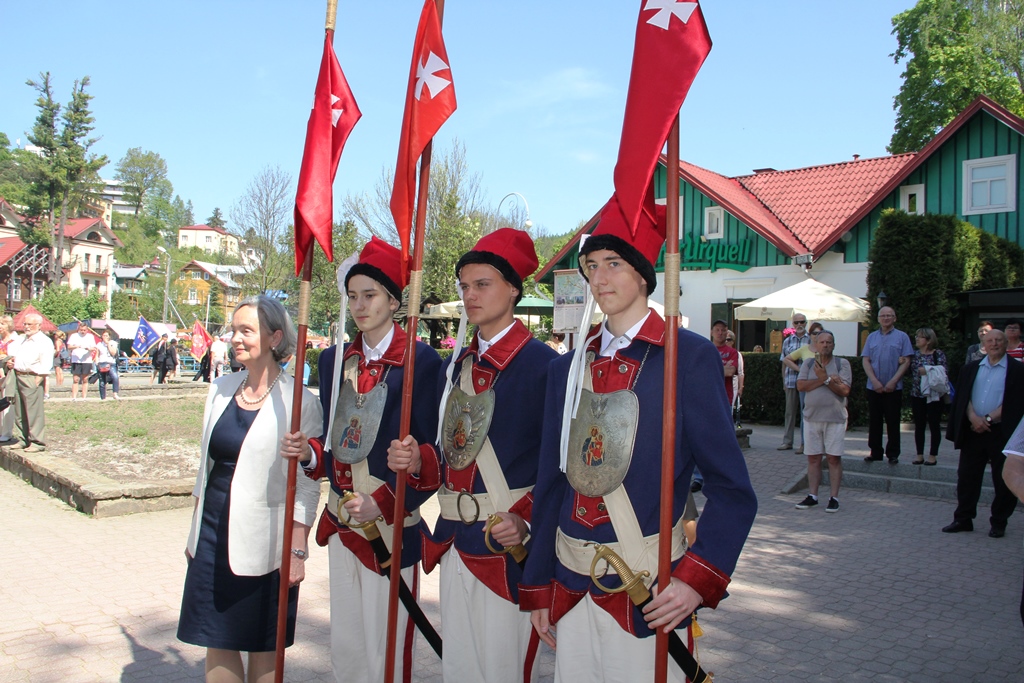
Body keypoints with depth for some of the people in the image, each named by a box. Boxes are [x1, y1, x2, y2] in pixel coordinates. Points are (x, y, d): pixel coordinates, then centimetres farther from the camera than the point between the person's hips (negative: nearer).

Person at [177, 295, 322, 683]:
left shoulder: (299, 403, -12)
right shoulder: (221, 390, 6)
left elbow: (306, 487, -11)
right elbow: (207, 466, 13)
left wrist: (297, 551, -13)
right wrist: (196, 533, 15)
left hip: (262, 544, -5)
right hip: (212, 536, 6)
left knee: (263, 647, 8)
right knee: (217, 641, 13)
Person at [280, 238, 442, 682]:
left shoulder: (421, 361, -11)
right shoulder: (335, 360, 8)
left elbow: (433, 453, -12)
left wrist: (384, 502, -20)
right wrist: (310, 452, -6)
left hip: (391, 527, -6)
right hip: (342, 524, 6)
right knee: (344, 646, 16)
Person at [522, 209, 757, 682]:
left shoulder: (690, 358, -8)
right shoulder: (567, 368, 7)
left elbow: (732, 490, -9)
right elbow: (551, 484, 10)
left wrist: (699, 578, -19)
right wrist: (537, 586, 10)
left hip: (650, 591, -4)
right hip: (571, 586, 5)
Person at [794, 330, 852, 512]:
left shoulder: (842, 364, 1)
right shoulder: (808, 363, 8)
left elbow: (844, 390, -10)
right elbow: (800, 386, -7)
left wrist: (825, 379, -16)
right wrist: (826, 380, -12)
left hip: (835, 418, -2)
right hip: (811, 417, 3)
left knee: (834, 458, -1)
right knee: (813, 458, 6)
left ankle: (834, 497, 4)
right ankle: (812, 496, 13)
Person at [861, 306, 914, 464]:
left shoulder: (902, 337, 2)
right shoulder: (872, 337, 10)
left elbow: (906, 361, -4)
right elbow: (865, 360, 3)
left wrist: (893, 381, -13)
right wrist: (875, 381, -9)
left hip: (893, 388, -3)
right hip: (873, 387, 3)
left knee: (892, 422, 2)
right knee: (874, 421, 6)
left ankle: (893, 454, 8)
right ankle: (875, 453, 13)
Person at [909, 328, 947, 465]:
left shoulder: (938, 354, -3)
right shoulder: (914, 354, 10)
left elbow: (943, 372, -9)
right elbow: (909, 371, 11)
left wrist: (928, 371, -17)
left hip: (933, 396, -4)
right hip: (917, 395, 4)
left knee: (934, 425, 3)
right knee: (919, 426, 7)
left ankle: (932, 455, 9)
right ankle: (920, 455, 14)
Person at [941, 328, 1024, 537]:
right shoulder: (971, 369, 11)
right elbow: (963, 397, 5)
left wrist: (988, 419, -13)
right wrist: (974, 418, -12)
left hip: (1002, 432, -4)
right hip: (973, 431, 4)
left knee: (1003, 480, 3)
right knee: (966, 477, 6)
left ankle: (998, 523, 15)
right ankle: (963, 519, 15)